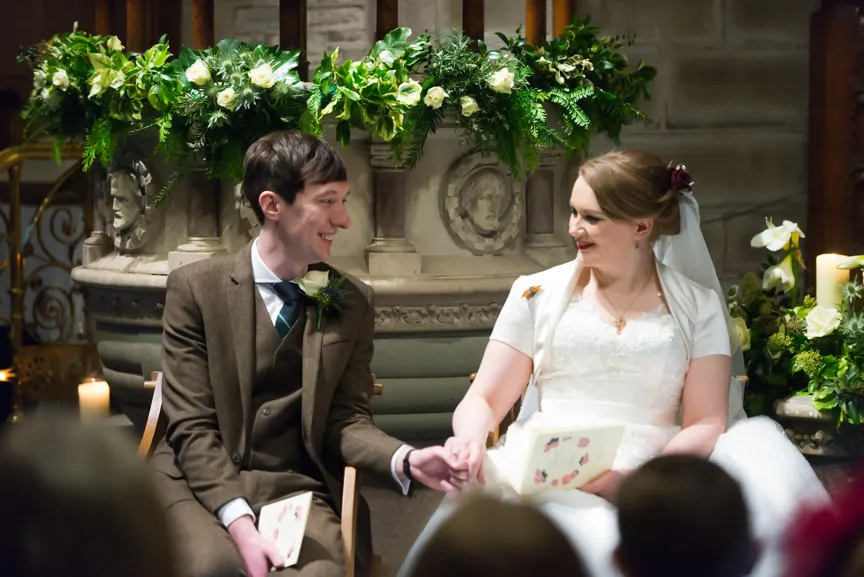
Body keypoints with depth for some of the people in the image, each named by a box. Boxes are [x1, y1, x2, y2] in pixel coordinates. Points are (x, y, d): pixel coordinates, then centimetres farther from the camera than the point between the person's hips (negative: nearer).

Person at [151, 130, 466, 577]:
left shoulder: (352, 302, 9)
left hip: (296, 488, 2)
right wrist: (240, 524, -21)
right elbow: (192, 427, -7)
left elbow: (345, 417, 6)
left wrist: (406, 461, -16)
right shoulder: (196, 288, -1)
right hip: (201, 481, -2)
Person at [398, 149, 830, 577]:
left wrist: (635, 480, -15)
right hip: (542, 475, 0)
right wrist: (471, 440, -13)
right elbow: (484, 400, 12)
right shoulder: (537, 294, 15)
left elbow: (706, 425, 4)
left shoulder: (697, 307, 12)